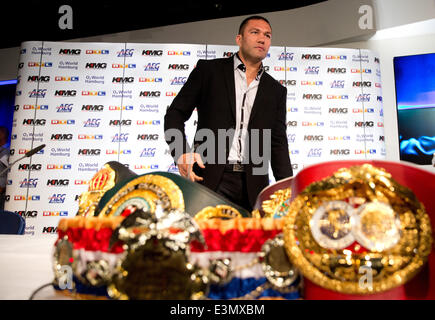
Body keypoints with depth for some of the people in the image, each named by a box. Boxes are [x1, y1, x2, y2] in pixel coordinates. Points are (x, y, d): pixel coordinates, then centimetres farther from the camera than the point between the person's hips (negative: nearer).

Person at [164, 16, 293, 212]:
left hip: (253, 187, 3)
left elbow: (278, 144, 13)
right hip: (209, 178, -2)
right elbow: (175, 114, 7)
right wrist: (181, 153, -11)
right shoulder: (209, 70, 8)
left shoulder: (276, 91, 16)